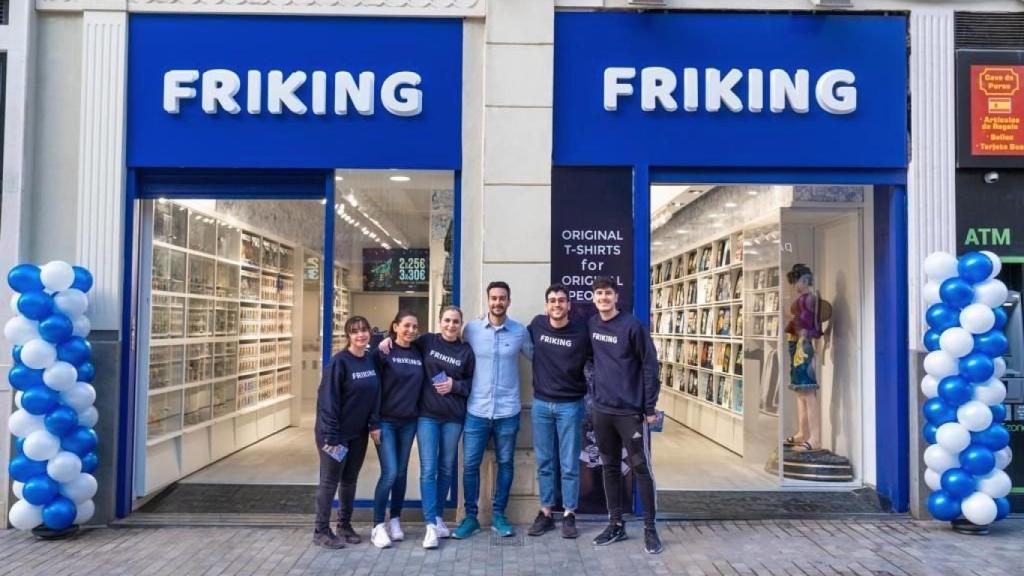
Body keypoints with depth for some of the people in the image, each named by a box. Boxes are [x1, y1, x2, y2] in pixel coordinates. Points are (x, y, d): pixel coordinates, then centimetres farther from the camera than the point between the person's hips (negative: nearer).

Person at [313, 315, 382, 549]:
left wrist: (374, 424, -2)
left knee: (350, 480, 14)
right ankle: (321, 531, 15)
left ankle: (345, 525, 28)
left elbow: (375, 395, 7)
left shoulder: (373, 359, 1)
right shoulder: (339, 362, -17)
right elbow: (327, 399, -18)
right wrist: (330, 436, -20)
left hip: (359, 433, 6)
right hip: (336, 432, -6)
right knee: (330, 481, 3)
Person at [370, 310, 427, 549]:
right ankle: (378, 526, 5)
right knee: (390, 473, -9)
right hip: (386, 421, -4)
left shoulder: (419, 354, 6)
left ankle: (395, 521, 25)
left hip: (409, 421, 5)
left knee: (401, 473, 11)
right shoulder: (385, 352, -9)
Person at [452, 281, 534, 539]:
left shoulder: (520, 332, 1)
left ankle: (498, 515, 23)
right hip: (476, 411, 0)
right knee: (470, 464, 3)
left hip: (507, 412, 0)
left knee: (505, 464, 9)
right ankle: (470, 516, 17)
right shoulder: (471, 329, 1)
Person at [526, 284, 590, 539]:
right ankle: (545, 513, 21)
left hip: (571, 405, -2)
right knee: (544, 463, 10)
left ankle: (569, 515, 17)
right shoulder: (537, 325, -2)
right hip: (541, 404, 2)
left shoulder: (582, 331, -9)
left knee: (569, 465, 5)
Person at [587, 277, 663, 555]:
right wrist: (594, 390, 11)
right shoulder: (591, 324, 5)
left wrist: (650, 407, -11)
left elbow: (649, 365, -10)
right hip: (602, 409, 5)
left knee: (641, 467, 1)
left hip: (631, 410, -5)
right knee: (610, 467, 12)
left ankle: (650, 528, 13)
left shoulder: (632, 325, -11)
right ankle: (616, 524, 24)